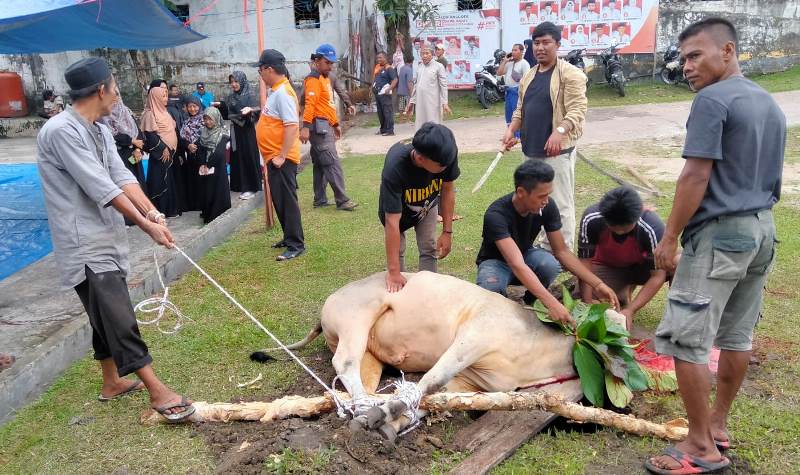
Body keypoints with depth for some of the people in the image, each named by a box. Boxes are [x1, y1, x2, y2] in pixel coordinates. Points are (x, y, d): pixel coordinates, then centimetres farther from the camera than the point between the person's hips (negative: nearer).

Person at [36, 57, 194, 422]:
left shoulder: (100, 131, 10)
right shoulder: (61, 131, -18)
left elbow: (122, 176, 2)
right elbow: (101, 188, -21)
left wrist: (150, 210, -15)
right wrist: (146, 225, -18)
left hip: (106, 238, 9)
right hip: (85, 245, -9)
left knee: (107, 314, 18)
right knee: (120, 319, -7)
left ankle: (112, 382, 32)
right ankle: (158, 392, -3)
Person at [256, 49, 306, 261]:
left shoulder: (283, 93, -19)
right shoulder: (274, 90, 12)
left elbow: (292, 126, -26)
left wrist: (281, 156, -25)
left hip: (282, 158, -10)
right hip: (274, 157, 10)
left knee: (287, 201, -4)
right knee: (279, 200, 17)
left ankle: (296, 245, 4)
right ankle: (289, 237, 30)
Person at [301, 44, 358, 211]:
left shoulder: (325, 78, 21)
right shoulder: (314, 79, -11)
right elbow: (310, 104, -23)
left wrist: (336, 124, 26)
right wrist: (306, 127, -30)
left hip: (326, 126, 10)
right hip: (319, 126, -10)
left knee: (321, 165, 12)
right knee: (333, 164, -9)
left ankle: (320, 200, 18)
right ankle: (342, 200, -5)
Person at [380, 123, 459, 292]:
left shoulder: (446, 153, -36)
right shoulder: (394, 167, -45)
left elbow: (447, 189, -17)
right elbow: (392, 222, -43)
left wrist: (447, 232, -17)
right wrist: (393, 272, -40)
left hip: (427, 205, 3)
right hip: (396, 207, -3)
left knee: (429, 250, 1)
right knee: (396, 252, 2)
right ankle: (398, 289, 24)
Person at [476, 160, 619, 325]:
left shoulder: (547, 206, -19)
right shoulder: (496, 215, -35)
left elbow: (562, 251, -11)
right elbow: (517, 265, -45)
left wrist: (597, 284, -21)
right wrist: (552, 303, -54)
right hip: (496, 261, -3)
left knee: (550, 264, -32)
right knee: (490, 287, -39)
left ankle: (531, 303, -1)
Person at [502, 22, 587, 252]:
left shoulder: (570, 74, -8)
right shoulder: (529, 75, 15)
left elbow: (577, 111, -15)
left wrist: (559, 131, -31)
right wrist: (511, 130, 3)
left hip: (557, 151, -7)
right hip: (531, 149, 8)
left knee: (560, 205, -3)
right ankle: (546, 248, 27)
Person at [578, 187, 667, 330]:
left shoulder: (653, 228, -33)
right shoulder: (591, 219, -30)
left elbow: (658, 275, -25)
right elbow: (585, 261, -20)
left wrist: (630, 310, -33)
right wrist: (588, 302, -25)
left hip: (641, 266, -1)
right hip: (606, 267, 1)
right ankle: (625, 290, 10)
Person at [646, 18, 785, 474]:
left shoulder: (712, 100, -13)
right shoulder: (771, 104, 15)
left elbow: (697, 176, -19)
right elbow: (772, 178, 19)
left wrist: (670, 236, -14)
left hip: (719, 232, -10)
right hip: (763, 230, 10)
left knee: (685, 339, -4)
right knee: (737, 335, 16)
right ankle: (718, 424, 29)